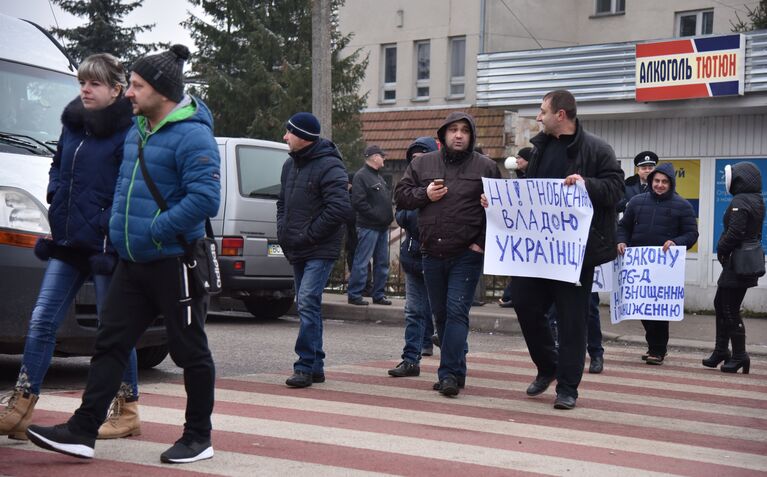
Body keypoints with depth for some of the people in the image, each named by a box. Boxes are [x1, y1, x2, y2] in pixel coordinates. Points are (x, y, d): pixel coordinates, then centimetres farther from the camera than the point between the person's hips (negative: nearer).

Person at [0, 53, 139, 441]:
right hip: (67, 243, 7)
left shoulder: (129, 132, -12)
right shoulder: (72, 124, 11)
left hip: (105, 247, -7)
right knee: (41, 321, 4)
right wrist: (55, 196, 9)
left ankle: (128, 413, 16)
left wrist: (111, 232, -18)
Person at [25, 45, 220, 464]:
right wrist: (120, 226, 15)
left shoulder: (192, 136, -15)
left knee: (189, 351, 3)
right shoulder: (137, 129, 14)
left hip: (175, 262, -9)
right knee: (110, 343, 5)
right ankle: (82, 431, 6)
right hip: (133, 261, 9)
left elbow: (206, 197, -24)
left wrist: (156, 230, -22)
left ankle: (198, 438, 14)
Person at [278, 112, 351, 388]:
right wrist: (283, 232, 9)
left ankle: (305, 366, -15)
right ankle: (316, 367, 19)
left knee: (308, 303, -17)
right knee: (306, 306, 12)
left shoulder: (329, 166, -14)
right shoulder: (291, 165, 13)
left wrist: (307, 235, -19)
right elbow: (283, 203, 26)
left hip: (320, 251, -9)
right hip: (297, 251, 9)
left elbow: (340, 209, -22)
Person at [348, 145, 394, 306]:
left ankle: (378, 294, 19)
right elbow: (358, 202, -19)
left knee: (382, 263, 11)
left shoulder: (378, 177, 20)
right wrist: (377, 216, -17)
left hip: (382, 227, 9)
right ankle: (354, 294, -1)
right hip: (368, 227, -9)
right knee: (361, 262, -6)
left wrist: (389, 216, 9)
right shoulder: (361, 176, -10)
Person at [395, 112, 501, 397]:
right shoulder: (422, 164, 11)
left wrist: (484, 242, -8)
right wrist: (424, 194, -7)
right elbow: (400, 195, 12)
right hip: (432, 254, 5)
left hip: (466, 255, -4)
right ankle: (455, 371, 21)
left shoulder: (486, 167, 1)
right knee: (441, 314, 10)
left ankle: (450, 373, -15)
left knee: (457, 312, -13)